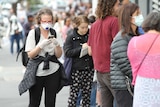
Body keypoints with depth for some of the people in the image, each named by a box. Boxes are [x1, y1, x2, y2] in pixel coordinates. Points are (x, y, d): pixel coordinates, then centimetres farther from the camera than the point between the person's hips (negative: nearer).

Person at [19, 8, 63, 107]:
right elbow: (30, 55, -9)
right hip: (37, 72, -3)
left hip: (53, 71, 3)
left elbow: (59, 55, 6)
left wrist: (57, 44, -12)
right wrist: (42, 45, -22)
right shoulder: (33, 33, -4)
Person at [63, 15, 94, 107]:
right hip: (76, 70, -3)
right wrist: (81, 48, -17)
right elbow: (67, 52, -12)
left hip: (89, 69, 3)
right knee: (73, 95, -1)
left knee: (87, 94, 8)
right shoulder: (71, 37, -2)